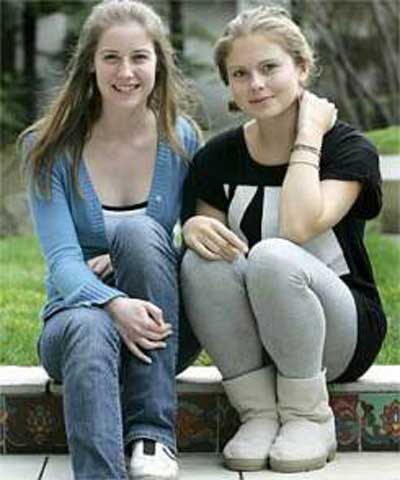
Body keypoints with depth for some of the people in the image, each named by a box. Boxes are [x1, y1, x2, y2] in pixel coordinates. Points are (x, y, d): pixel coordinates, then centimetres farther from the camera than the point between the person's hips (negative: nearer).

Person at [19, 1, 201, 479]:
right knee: (90, 329, -38)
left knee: (139, 231, -30)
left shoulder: (182, 141, 0)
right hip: (79, 311, -1)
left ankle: (152, 436, -32)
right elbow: (62, 259, -14)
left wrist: (137, 259, -21)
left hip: (163, 329, 1)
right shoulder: (50, 149, -4)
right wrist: (114, 302, -36)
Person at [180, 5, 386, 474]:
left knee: (272, 256, -33)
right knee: (202, 259, -26)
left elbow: (299, 227, -28)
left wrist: (308, 133, -18)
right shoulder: (217, 157, 2)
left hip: (342, 334, -3)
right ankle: (259, 413, -14)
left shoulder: (349, 149, -10)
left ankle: (310, 417, -14)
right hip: (252, 340, 4)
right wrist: (193, 227, -23)